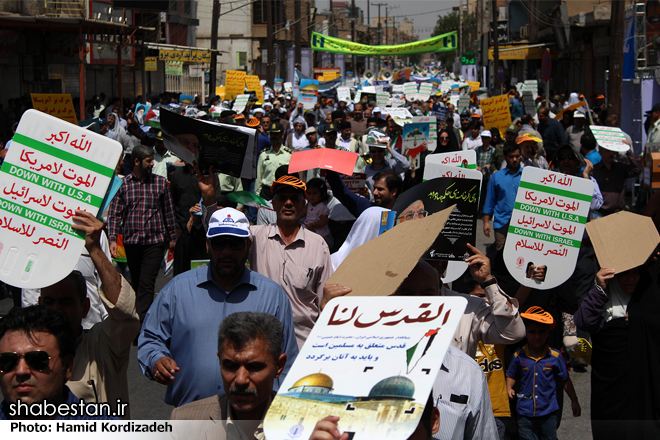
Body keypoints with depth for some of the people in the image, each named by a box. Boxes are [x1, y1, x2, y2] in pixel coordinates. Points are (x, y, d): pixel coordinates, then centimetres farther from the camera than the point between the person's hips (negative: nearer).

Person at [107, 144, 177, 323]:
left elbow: (168, 212, 11)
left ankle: (141, 322, -17)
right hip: (131, 241, 2)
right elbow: (114, 214, 1)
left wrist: (172, 237, 11)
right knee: (136, 283, 13)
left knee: (146, 284, -12)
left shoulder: (160, 183, 5)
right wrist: (112, 239, -9)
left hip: (155, 242, -2)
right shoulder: (123, 184, 2)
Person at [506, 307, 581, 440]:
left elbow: (565, 380, 7)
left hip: (548, 413, 0)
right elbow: (511, 376, 11)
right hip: (525, 413, 0)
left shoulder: (555, 356, -3)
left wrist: (574, 400, 9)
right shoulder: (519, 356, -2)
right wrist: (509, 389, -8)